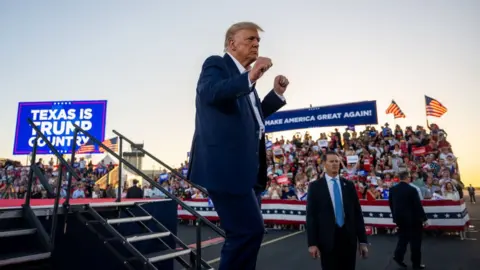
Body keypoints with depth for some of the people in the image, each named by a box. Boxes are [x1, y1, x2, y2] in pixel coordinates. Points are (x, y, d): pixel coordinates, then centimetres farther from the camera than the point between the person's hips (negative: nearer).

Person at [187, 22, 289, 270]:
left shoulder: (245, 78, 23)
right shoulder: (216, 64, -1)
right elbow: (209, 93, -22)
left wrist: (277, 93, 19)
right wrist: (250, 77, -28)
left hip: (245, 166, 10)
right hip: (225, 164, -9)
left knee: (245, 232, 16)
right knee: (250, 230, -11)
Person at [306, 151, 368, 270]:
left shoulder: (349, 185, 7)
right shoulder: (315, 186, -2)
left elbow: (358, 213, 7)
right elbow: (311, 215, -5)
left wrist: (362, 240, 3)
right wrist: (312, 243, -10)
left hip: (349, 237, 3)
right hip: (327, 239, -2)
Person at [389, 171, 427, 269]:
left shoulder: (392, 189, 0)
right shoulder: (412, 190, -17)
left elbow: (391, 204, 8)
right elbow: (418, 205, -15)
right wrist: (424, 218, -5)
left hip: (399, 218, 5)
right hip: (412, 218, -5)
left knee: (403, 237, 19)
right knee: (415, 240, 8)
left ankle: (398, 256, 7)